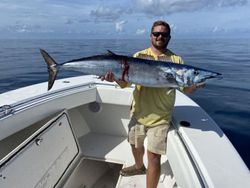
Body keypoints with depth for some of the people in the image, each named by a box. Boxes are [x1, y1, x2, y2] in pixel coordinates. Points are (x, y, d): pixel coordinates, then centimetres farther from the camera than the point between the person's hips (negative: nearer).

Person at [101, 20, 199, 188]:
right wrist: (115, 77, -23)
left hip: (160, 117, -3)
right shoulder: (139, 56, 3)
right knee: (136, 145, 23)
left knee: (153, 156, -1)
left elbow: (186, 88, 0)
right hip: (139, 112, 3)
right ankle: (139, 166, 54)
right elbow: (125, 83, -2)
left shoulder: (176, 60, -1)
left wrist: (195, 84, -22)